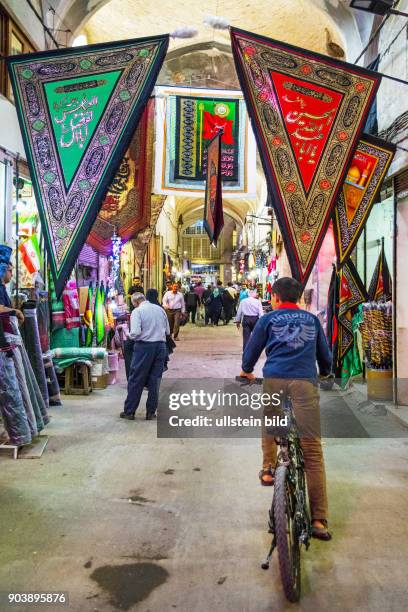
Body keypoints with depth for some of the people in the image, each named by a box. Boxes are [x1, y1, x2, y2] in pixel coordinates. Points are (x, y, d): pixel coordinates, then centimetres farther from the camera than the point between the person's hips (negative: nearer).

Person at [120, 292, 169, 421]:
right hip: (161, 345, 5)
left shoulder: (137, 311, -5)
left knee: (136, 380, 5)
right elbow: (167, 331, 12)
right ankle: (151, 412, 15)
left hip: (144, 346, -4)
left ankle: (129, 411, 13)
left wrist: (130, 336, 4)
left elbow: (135, 332, -16)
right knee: (155, 380, 10)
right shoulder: (160, 309, 10)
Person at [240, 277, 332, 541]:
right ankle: (319, 520, -2)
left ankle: (268, 469, 31)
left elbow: (251, 351, 17)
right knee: (313, 450, -2)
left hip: (274, 380, 0)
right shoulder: (312, 319, 20)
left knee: (269, 426, 30)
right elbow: (325, 354, 26)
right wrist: (325, 372, 47)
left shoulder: (268, 319, 13)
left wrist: (247, 371, 38)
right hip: (305, 382, 1)